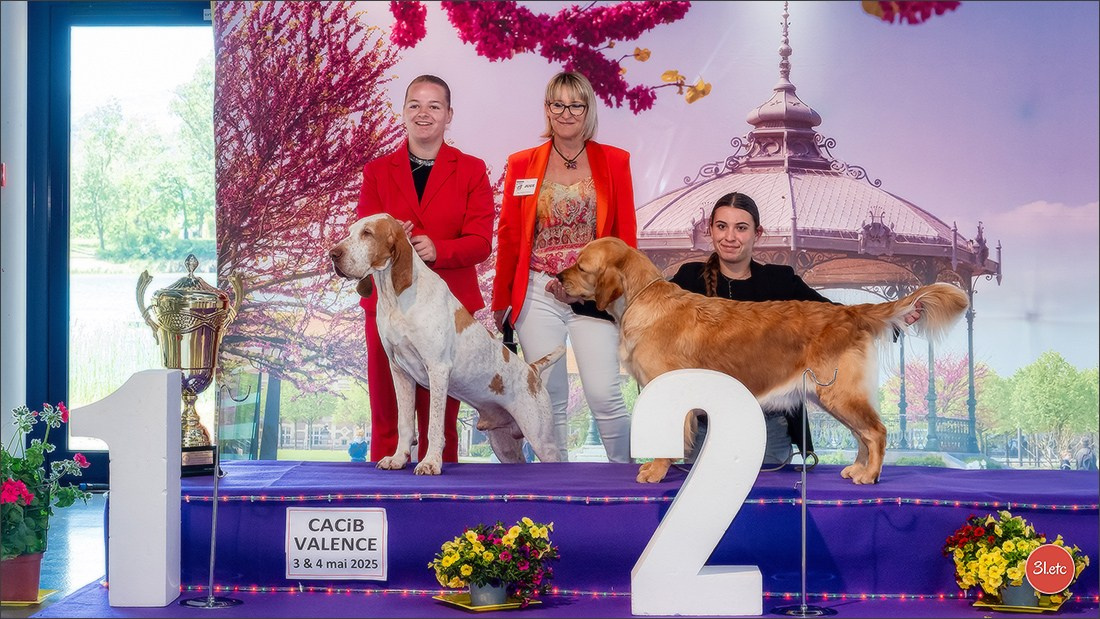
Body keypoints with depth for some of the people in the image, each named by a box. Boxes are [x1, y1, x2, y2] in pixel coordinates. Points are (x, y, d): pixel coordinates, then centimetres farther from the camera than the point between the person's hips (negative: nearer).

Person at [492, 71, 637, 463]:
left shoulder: (614, 162, 6)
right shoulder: (522, 164, 9)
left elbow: (626, 236, 6)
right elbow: (509, 237, 10)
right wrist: (501, 301, 10)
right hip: (537, 295, 1)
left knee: (604, 395, -9)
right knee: (549, 399, 3)